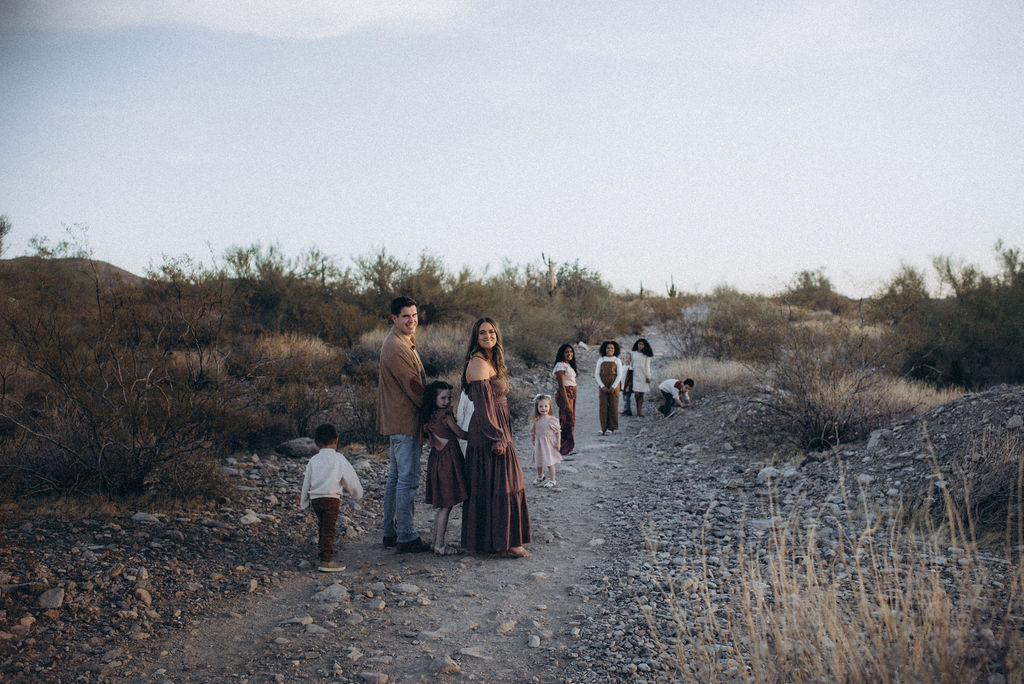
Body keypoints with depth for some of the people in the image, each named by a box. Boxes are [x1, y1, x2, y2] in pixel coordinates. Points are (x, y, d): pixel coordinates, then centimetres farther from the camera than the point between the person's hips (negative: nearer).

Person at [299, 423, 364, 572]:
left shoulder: (313, 461, 10)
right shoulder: (339, 459, 1)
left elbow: (307, 483, 15)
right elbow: (352, 479, 8)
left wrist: (303, 503, 26)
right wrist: (357, 493, 27)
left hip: (314, 498, 4)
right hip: (331, 498, -4)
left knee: (322, 526, 20)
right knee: (329, 528, -5)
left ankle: (323, 550, 32)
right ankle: (326, 560, -8)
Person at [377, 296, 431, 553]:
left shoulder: (403, 343, 16)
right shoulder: (397, 347, -18)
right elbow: (413, 387, -17)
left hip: (397, 421, 11)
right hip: (405, 421, -11)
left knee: (395, 477, 15)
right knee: (408, 479, -7)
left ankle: (391, 532, 23)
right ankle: (406, 538, -3)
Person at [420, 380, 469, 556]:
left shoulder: (429, 417, 8)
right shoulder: (445, 415, -13)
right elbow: (461, 434, -5)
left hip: (436, 460, 8)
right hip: (448, 460, -8)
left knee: (441, 505, 18)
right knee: (446, 506, -3)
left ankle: (435, 540, 25)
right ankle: (439, 546, 0)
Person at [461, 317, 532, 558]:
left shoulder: (491, 362, 16)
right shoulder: (478, 363, -15)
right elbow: (483, 405, -21)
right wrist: (497, 438, -21)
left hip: (496, 429, 10)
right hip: (489, 432, -10)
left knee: (486, 486, 14)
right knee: (497, 486, -5)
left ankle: (485, 539, 22)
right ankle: (503, 544, 0)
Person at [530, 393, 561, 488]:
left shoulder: (552, 419, -11)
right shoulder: (536, 420, -2)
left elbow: (558, 431, -5)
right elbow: (533, 432, 9)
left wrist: (558, 443, -8)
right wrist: (533, 441, 7)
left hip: (549, 444, -4)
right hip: (539, 444, 4)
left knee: (550, 463, 2)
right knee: (539, 462, 16)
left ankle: (552, 480, 17)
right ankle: (540, 477, 40)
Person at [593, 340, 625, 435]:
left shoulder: (617, 361, 3)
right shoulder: (600, 360, 6)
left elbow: (619, 375, -1)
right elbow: (596, 374, 3)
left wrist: (613, 387, -12)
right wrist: (602, 386, -9)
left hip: (614, 386, -1)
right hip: (603, 386, 1)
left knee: (613, 406, -1)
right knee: (602, 406, -4)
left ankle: (611, 427, 6)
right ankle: (604, 427, 0)